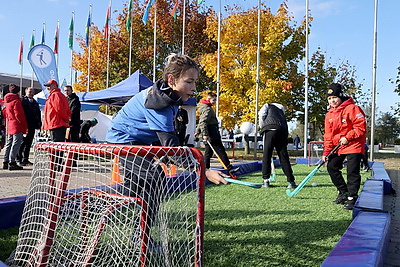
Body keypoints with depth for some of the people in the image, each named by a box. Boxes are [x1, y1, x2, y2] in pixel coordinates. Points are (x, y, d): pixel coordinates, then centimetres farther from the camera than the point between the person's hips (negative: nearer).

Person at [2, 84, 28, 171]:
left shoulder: (7, 101, 16)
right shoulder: (16, 101, -12)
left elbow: (5, 113, 21)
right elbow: (18, 115, -17)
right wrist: (24, 126, -11)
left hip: (10, 126, 9)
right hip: (17, 126, -9)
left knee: (9, 144, 13)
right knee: (16, 144, -8)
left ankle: (5, 162, 17)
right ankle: (12, 163, -10)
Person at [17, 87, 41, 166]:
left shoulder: (35, 103, 20)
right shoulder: (22, 100, -1)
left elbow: (38, 114, 20)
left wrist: (39, 124, 11)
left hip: (32, 126, 7)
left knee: (29, 143, 10)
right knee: (23, 142, -7)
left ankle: (25, 159, 16)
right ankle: (19, 158, 2)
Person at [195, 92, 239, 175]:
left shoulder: (208, 108, 20)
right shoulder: (207, 109, -14)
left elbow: (201, 121, 26)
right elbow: (203, 122, -23)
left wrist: (198, 131, 30)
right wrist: (205, 134, -26)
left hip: (210, 135, 10)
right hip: (211, 136, -10)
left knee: (208, 152, 11)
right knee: (221, 150, -6)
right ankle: (229, 168, -2)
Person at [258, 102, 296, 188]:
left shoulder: (267, 106, 26)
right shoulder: (281, 111, 39)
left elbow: (262, 115, 5)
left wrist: (262, 128, 16)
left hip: (270, 129, -4)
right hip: (282, 132, 5)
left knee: (266, 155, 0)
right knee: (284, 157, 6)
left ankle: (266, 180, -1)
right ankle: (291, 182, 5)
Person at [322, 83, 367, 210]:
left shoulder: (352, 108, -12)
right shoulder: (329, 114, 8)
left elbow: (361, 127, -15)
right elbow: (328, 135, 9)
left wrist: (347, 137, -22)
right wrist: (326, 152, 2)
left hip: (354, 145, -7)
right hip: (338, 147, 7)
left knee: (352, 171, -10)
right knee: (331, 167, 6)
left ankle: (352, 198, 1)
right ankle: (343, 192, 20)